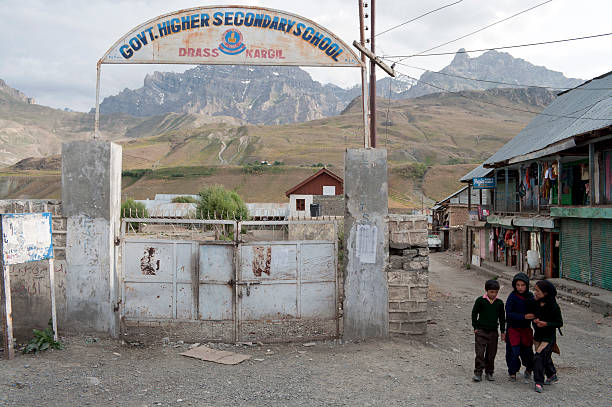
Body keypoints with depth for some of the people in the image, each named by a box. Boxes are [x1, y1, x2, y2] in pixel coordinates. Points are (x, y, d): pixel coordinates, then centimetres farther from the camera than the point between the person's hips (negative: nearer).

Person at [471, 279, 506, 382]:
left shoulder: (499, 303, 4)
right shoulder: (480, 300, -5)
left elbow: (502, 318, 12)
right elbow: (474, 313, 1)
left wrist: (503, 331, 11)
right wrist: (475, 327, -2)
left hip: (493, 331, 3)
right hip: (481, 331, -3)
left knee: (491, 353, 8)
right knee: (480, 352, -6)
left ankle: (489, 372, 20)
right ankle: (478, 373, 0)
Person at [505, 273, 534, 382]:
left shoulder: (530, 296, 0)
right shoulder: (512, 297, -12)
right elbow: (509, 314, -18)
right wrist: (524, 317, -25)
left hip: (526, 328, 3)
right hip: (513, 328, -3)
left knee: (526, 350, 4)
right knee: (514, 351, -3)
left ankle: (529, 369, 32)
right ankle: (513, 372, 15)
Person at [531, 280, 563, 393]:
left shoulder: (553, 306, -20)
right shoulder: (536, 303, -3)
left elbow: (560, 323, -14)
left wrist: (546, 324, -25)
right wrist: (535, 319, -5)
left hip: (548, 336, -6)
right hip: (537, 334, 7)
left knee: (539, 356, -15)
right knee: (545, 357, 20)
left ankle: (539, 383, -9)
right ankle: (552, 376, 42)